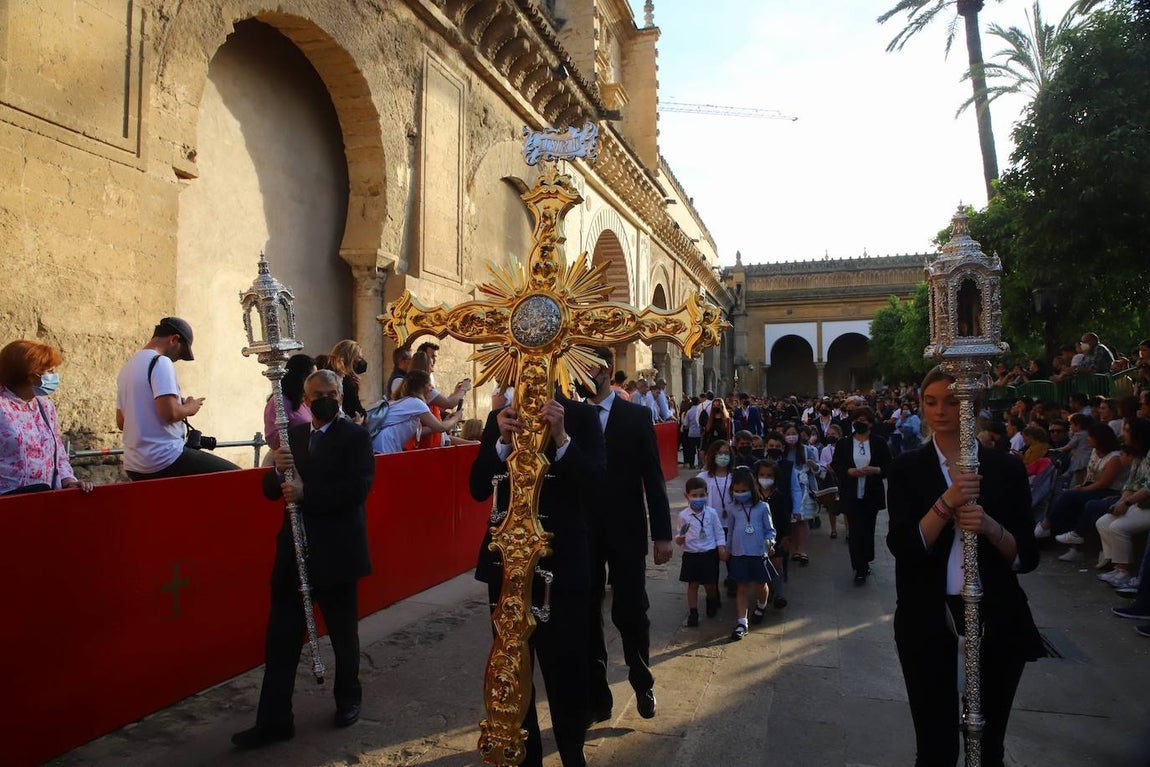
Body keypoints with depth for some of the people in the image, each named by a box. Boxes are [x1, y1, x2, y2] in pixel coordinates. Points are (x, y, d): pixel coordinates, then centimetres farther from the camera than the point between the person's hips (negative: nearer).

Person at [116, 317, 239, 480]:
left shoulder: (127, 366, 16)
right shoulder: (161, 362, -12)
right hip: (165, 460, -10)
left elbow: (121, 422, 19)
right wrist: (189, 408, -3)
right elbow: (169, 412, -25)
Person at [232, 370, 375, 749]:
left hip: (336, 552, -4)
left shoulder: (355, 435, -6)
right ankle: (274, 720, 16)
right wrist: (278, 470, -14)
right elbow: (271, 490, 8)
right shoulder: (292, 435, 10)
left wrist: (305, 494, -24)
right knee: (281, 638, 5)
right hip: (294, 551, 4)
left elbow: (357, 488, -19)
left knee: (343, 633, 14)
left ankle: (348, 698, 36)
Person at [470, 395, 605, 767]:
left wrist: (561, 438, -24)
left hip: (563, 562, -3)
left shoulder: (581, 415, -2)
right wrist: (503, 441, -15)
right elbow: (478, 488, -1)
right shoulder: (499, 418, 7)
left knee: (566, 670, 3)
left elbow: (598, 485, -12)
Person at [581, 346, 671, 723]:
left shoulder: (637, 416, -3)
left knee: (630, 612, 4)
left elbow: (653, 478, -3)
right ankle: (596, 696, 24)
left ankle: (642, 682, 32)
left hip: (626, 533, -2)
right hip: (583, 533, 2)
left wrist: (662, 534, -4)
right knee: (587, 615, 8)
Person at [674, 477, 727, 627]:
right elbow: (681, 534, 3)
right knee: (692, 585, 5)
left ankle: (712, 604, 40)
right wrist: (679, 539, -18)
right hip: (691, 554, 0)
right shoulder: (683, 515, -7)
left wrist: (722, 548, -1)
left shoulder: (711, 512, -6)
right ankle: (693, 613, 15)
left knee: (710, 585, 11)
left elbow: (718, 532, 3)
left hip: (709, 554, 0)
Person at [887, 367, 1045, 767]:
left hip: (995, 618, 1)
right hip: (929, 619, -1)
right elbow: (902, 547, -13)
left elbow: (1027, 557, -1)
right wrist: (947, 502, -24)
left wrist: (990, 527, -20)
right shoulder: (907, 468, -2)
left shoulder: (1006, 468, 1)